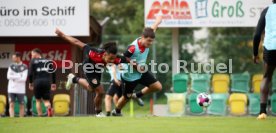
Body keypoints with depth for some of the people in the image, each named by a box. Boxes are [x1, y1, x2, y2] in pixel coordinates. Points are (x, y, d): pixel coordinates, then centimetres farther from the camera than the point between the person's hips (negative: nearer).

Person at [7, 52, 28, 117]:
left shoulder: (24, 67, -1)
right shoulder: (11, 66, 9)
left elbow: (24, 79, -10)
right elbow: (8, 76, -2)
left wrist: (14, 78, -8)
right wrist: (19, 76, -9)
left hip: (20, 90, -2)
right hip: (11, 89, 2)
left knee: (21, 105, 3)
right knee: (11, 104, -5)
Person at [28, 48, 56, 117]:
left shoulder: (33, 61, 5)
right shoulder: (48, 61, 15)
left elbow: (30, 73, -2)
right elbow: (53, 73, 10)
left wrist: (30, 83, 10)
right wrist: (53, 83, 16)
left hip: (37, 82, -2)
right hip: (47, 82, 2)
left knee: (38, 100, 13)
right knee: (46, 100, 8)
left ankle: (40, 116, 4)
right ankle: (49, 108, -27)